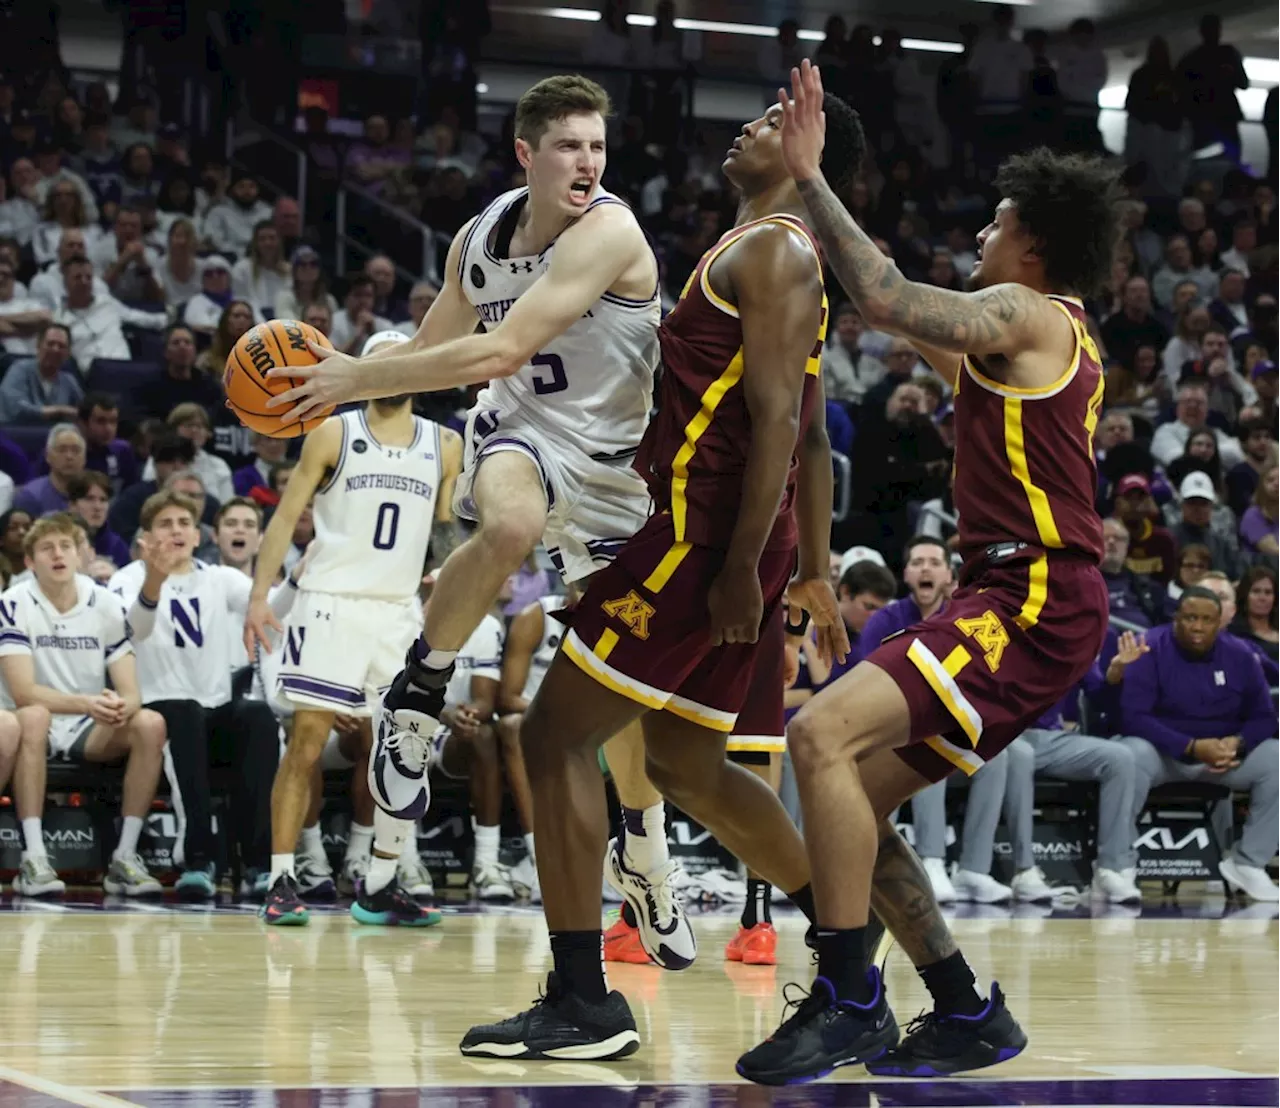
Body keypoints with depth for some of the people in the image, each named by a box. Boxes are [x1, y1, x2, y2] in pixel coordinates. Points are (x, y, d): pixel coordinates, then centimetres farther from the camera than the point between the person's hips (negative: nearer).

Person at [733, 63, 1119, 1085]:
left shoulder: (1026, 313, -6)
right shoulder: (1060, 337, 22)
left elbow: (887, 302, -20)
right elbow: (946, 354, 40)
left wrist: (810, 176, -12)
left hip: (1033, 599, -10)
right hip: (1031, 597, 10)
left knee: (825, 733, -25)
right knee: (859, 792, 11)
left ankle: (849, 999, -22)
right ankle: (967, 1013, 16)